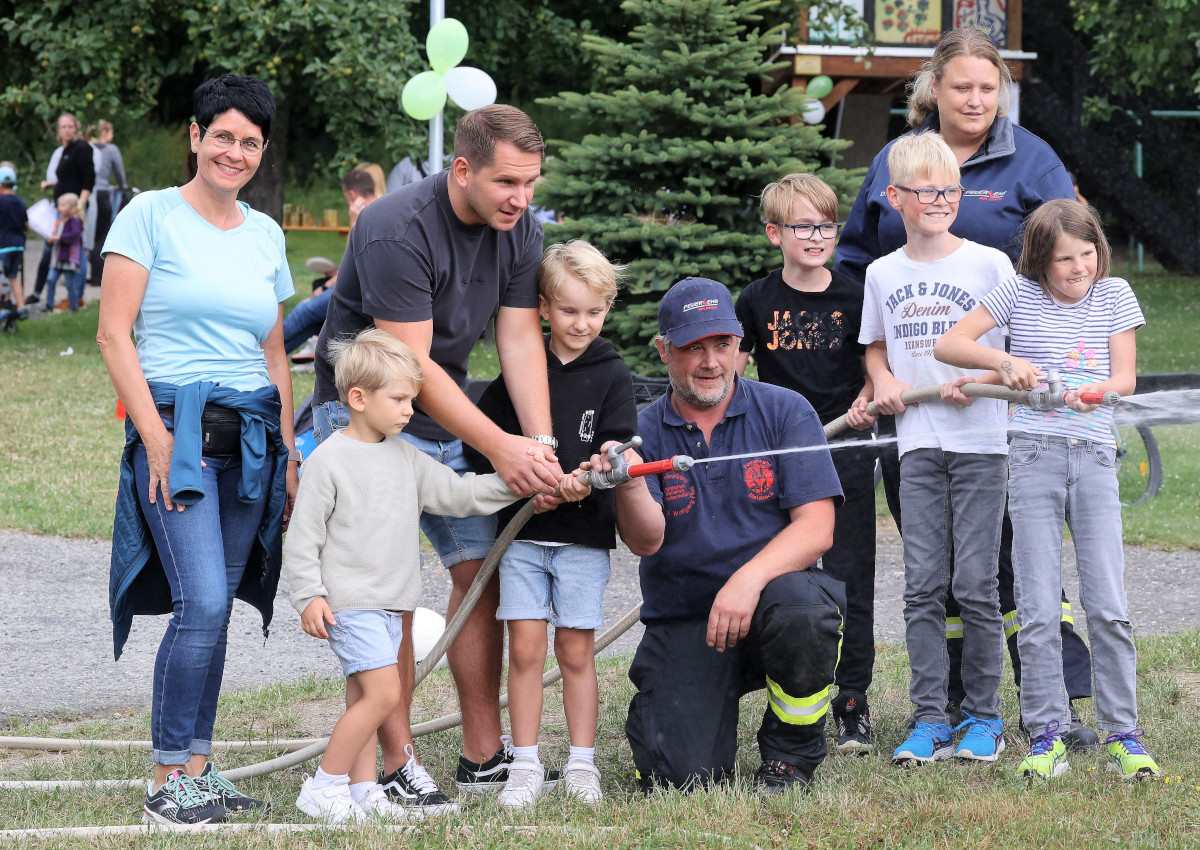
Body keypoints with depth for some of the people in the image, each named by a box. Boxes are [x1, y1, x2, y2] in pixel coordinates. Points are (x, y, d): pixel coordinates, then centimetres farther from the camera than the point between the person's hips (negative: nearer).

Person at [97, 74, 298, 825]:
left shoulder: (266, 235, 14)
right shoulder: (151, 216, -2)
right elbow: (115, 335, -6)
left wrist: (289, 453, 15)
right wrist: (155, 436, -13)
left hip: (251, 438, 5)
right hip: (175, 427, -5)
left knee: (215, 608, 5)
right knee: (203, 602, -16)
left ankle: (198, 767, 12)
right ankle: (168, 778, -8)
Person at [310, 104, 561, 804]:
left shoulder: (521, 230, -2)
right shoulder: (397, 231, -26)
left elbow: (520, 340, -5)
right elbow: (411, 365, -27)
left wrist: (541, 445, -19)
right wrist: (500, 448, -27)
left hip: (449, 411, 7)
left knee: (482, 568, 3)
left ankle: (484, 755, 9)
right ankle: (396, 767, -9)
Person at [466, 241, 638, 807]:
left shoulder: (611, 374, 2)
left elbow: (618, 449, -5)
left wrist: (584, 482, -24)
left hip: (585, 532, -1)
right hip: (523, 530, 1)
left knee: (575, 650, 3)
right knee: (524, 647, -1)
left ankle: (581, 763, 12)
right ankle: (526, 764, 6)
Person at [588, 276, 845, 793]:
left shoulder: (784, 411, 1)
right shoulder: (643, 433, 3)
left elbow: (816, 527, -8)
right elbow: (646, 541, -10)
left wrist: (749, 579, -25)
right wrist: (629, 483, -31)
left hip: (771, 593, 0)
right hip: (683, 624, 0)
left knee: (800, 608, -37)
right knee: (685, 776, -19)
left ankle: (790, 754, -8)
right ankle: (656, 710, 21)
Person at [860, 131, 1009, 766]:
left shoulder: (990, 264, -1)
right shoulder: (883, 274, 10)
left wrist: (980, 381, -13)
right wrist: (883, 379, 4)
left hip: (980, 440, -3)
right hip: (918, 444, 3)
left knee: (975, 583, -3)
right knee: (923, 587, 0)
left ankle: (983, 718, 7)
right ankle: (929, 721, 3)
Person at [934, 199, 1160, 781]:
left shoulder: (1115, 295, 9)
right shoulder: (1020, 294, 4)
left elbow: (1125, 376, 3)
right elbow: (947, 345, 2)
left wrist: (1096, 391, -19)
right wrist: (1003, 359, -14)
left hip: (1095, 456, 1)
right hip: (1033, 455, -1)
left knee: (1108, 606, -5)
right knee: (1038, 610, -3)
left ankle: (1122, 734, 3)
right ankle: (1047, 736, 5)